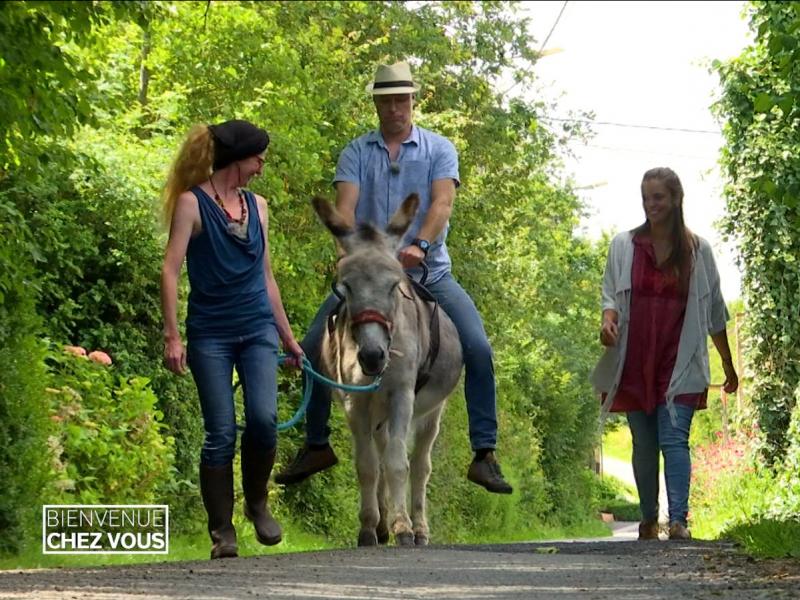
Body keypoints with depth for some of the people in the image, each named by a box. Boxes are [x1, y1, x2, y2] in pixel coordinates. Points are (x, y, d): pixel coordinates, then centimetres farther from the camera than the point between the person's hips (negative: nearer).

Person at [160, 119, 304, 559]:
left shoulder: (256, 205, 12)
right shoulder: (192, 203, -4)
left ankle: (257, 503, 9)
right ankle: (222, 531, 5)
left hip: (257, 328, 4)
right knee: (221, 434, -5)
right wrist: (171, 336, -16)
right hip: (210, 333, -4)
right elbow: (170, 270, -9)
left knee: (264, 418, -15)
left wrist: (288, 336, 20)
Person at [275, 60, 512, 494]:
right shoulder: (356, 153, 5)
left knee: (478, 349, -19)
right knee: (314, 346, -7)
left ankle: (484, 454, -13)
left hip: (428, 274, -2)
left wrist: (420, 245, -34)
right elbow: (346, 206, -9)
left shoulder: (439, 150, 2)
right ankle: (316, 447, 10)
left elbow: (442, 202, -15)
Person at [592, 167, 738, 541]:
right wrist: (608, 321, -17)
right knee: (644, 444, 7)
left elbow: (714, 312, 11)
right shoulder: (624, 246, 6)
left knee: (674, 437, -15)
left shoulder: (697, 250, 5)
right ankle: (648, 521, 18)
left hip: (680, 363, -2)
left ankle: (678, 521, -25)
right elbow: (611, 294, 8)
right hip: (635, 362, 2)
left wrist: (729, 365, 16)